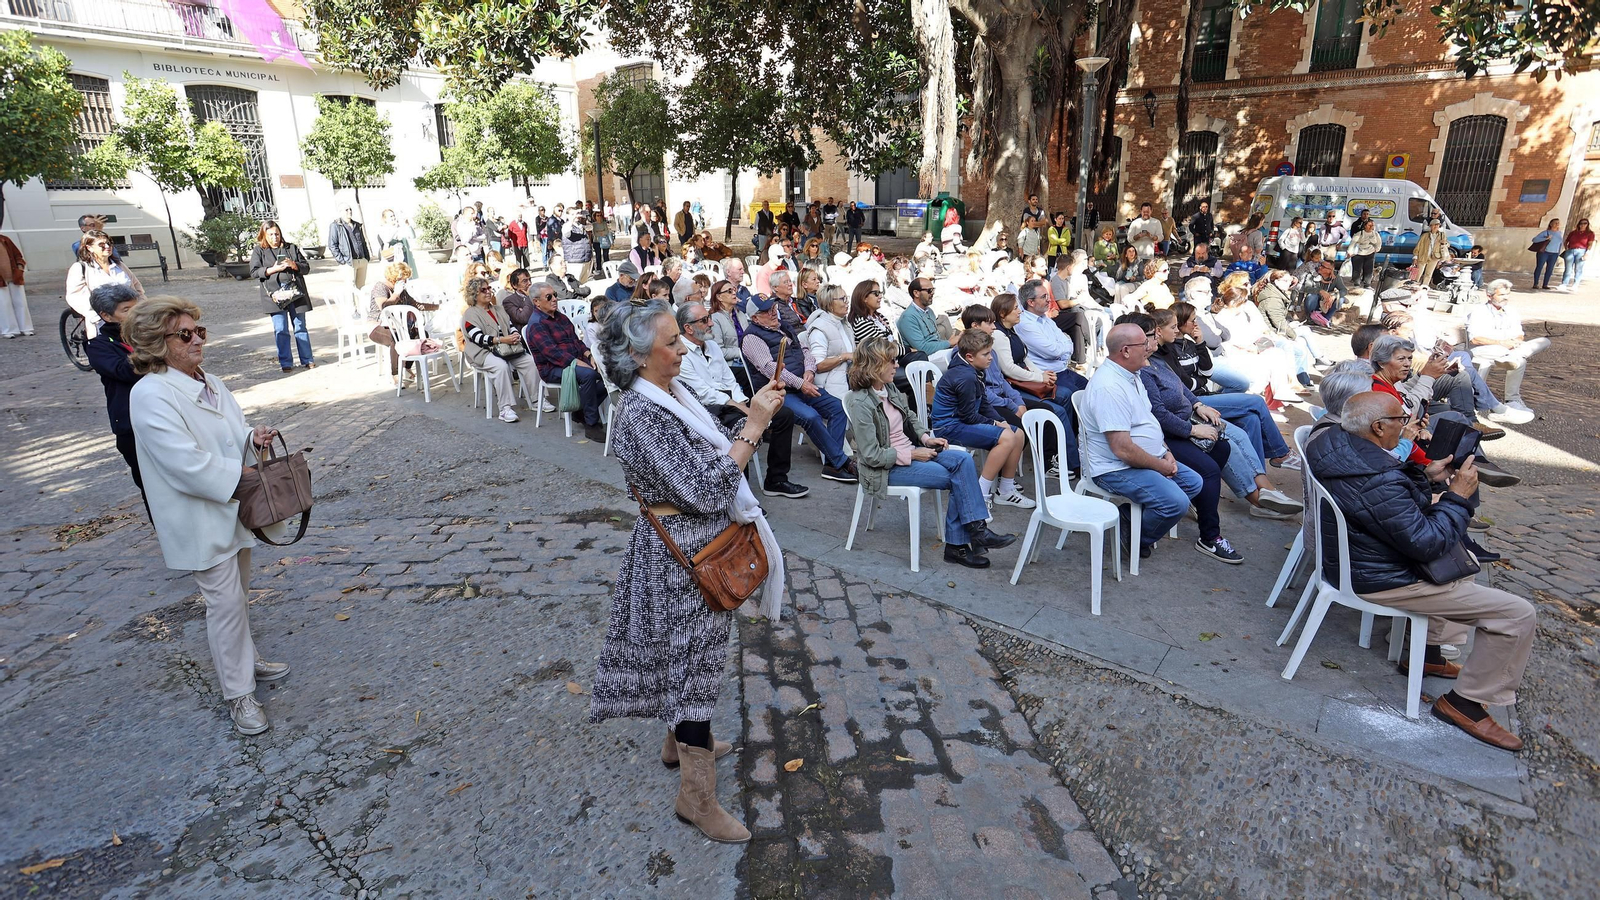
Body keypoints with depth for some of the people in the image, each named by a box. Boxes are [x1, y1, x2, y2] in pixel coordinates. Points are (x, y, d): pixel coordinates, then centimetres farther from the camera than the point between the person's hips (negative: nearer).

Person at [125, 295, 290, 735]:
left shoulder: (209, 382, 6)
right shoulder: (152, 395, -20)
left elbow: (233, 434, 17)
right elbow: (187, 463, -26)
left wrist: (254, 436, -5)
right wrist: (241, 475, -17)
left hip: (235, 509, 8)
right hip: (201, 521, -8)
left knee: (238, 595, 21)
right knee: (225, 602, -3)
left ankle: (247, 660, 39)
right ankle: (238, 693, 10)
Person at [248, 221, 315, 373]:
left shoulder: (291, 248, 13)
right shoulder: (258, 251, 8)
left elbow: (306, 267, 10)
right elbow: (254, 272, 0)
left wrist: (294, 265, -9)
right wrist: (272, 269, -13)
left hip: (295, 292, 1)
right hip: (275, 295, -1)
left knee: (300, 327, 4)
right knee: (281, 331, -2)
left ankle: (307, 360, 10)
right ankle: (285, 363, 4)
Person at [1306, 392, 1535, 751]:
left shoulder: (1334, 443, -5)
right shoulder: (1377, 484, -34)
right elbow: (1427, 543, -24)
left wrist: (1425, 476, 4)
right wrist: (1459, 496, -14)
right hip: (1377, 580, -10)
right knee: (1518, 614, -4)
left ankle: (1429, 652, 37)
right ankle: (1466, 701, 10)